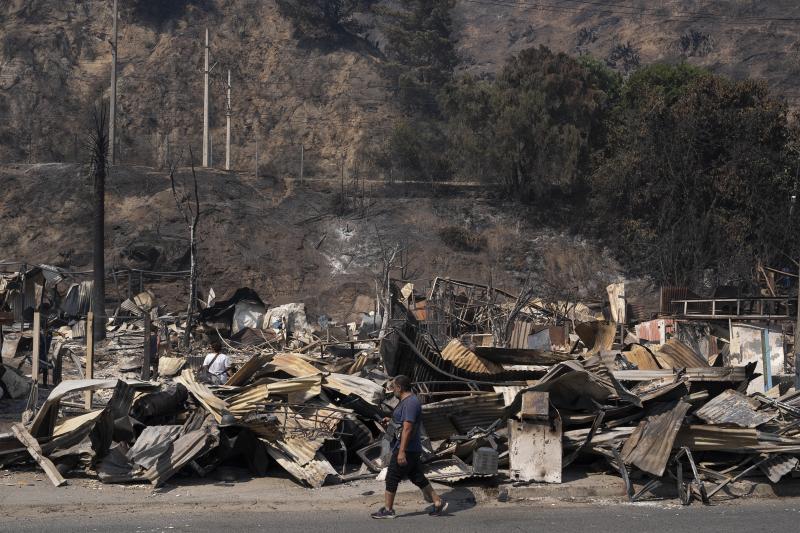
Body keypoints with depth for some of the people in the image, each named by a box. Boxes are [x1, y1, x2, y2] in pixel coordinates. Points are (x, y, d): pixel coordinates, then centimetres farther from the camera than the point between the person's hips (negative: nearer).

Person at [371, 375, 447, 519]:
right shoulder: (407, 400, 14)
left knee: (392, 477, 0)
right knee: (418, 477, 13)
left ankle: (388, 510, 9)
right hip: (412, 449, 10)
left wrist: (401, 451, -27)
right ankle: (438, 502, 16)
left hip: (405, 448, -10)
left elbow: (407, 428, -25)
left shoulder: (410, 403, -20)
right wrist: (390, 421, 15)